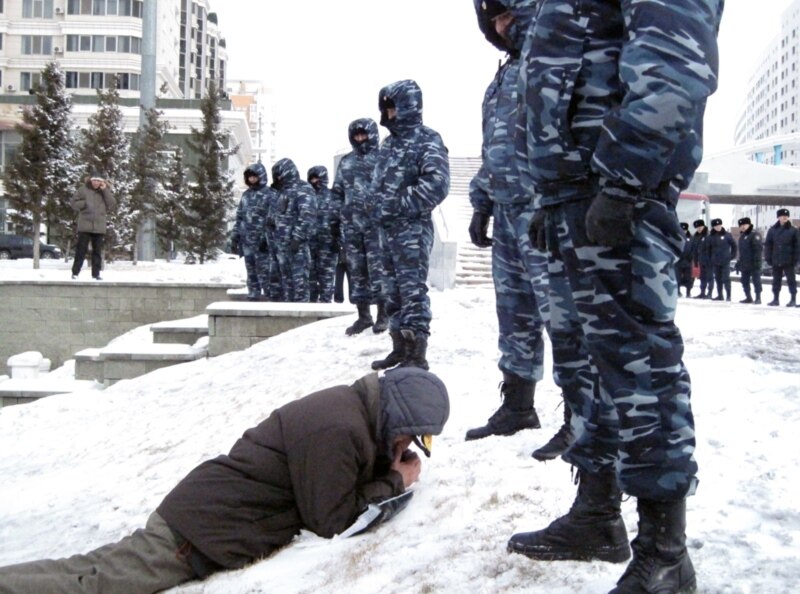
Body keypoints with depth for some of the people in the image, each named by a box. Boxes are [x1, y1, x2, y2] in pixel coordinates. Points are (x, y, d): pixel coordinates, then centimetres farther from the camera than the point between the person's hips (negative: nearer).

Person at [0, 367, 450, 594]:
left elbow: (358, 465, 21)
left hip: (205, 509, 9)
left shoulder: (353, 407, 7)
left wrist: (397, 463, 2)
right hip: (207, 529, -9)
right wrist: (395, 482, -8)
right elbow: (330, 521, -16)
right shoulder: (336, 430, -22)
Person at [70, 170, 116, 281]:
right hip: (85, 226, -2)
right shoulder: (83, 189, 2)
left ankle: (96, 273, 12)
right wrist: (84, 203, -14)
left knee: (97, 251, 6)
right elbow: (73, 203, 4)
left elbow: (112, 206, -2)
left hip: (99, 227, 2)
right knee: (81, 250, -2)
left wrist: (105, 191, -8)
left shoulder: (105, 191, 9)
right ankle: (75, 272, 3)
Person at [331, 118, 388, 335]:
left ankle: (383, 313, 1)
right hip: (351, 223, 5)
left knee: (378, 267, -8)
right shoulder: (346, 162, 18)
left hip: (376, 221, -5)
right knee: (355, 268, 6)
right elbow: (337, 192, 22)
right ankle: (363, 314, 13)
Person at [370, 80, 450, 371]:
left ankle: (416, 355, -8)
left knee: (413, 290, -10)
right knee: (392, 290, 12)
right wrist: (378, 207, 7)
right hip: (387, 228, 9)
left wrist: (400, 204, -17)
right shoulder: (388, 144, 18)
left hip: (413, 227, -9)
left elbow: (437, 184, -19)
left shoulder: (427, 140, -7)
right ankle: (400, 348, 21)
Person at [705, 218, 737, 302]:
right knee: (717, 279, 8)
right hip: (715, 262, 3)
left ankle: (728, 295, 0)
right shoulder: (711, 237, 4)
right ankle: (719, 295, 16)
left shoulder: (727, 235, -2)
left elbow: (733, 245, 5)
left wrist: (732, 255, 1)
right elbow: (708, 248, 10)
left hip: (725, 261, -3)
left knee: (726, 279, -6)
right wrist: (710, 258, 6)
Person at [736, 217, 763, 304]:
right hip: (744, 264, 9)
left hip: (753, 264, -9)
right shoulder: (742, 236, 19)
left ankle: (758, 298, -2)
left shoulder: (754, 235, -9)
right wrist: (739, 262, 22)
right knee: (745, 281, 12)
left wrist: (756, 261, -23)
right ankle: (748, 297, 21)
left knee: (756, 281, -5)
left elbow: (758, 249, -17)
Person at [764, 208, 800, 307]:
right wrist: (768, 258, 0)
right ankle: (775, 299, 19)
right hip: (776, 261, 3)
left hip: (788, 261, -3)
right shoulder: (772, 230, 4)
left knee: (791, 280, 3)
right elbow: (767, 245, 5)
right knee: (776, 280, 11)